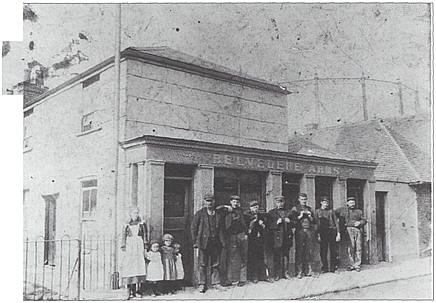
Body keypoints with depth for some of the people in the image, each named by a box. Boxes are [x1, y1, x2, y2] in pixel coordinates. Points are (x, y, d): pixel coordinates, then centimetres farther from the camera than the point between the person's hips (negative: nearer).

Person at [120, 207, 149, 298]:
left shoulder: (142, 224, 12)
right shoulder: (126, 225, 11)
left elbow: (145, 236, 10)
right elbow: (123, 237, 8)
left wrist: (145, 247, 3)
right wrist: (123, 248, -2)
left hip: (139, 247, 0)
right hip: (129, 248, 0)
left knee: (139, 266, -8)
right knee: (129, 268, -6)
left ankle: (137, 290, -3)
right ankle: (131, 291, -3)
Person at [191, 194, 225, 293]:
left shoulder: (218, 215, 13)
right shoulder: (199, 214, 3)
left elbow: (220, 229, 14)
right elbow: (193, 228, 1)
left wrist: (222, 242, 4)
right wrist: (195, 241, -5)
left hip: (216, 242, 3)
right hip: (203, 242, -3)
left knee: (215, 264, 7)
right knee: (202, 264, 0)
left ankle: (215, 283, 16)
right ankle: (202, 284, 7)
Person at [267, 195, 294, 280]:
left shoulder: (288, 212, 16)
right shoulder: (271, 212, 5)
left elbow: (293, 225, 16)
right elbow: (269, 225, 0)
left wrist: (289, 221, -5)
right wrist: (276, 223, -15)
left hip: (287, 237, 3)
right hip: (276, 238, -3)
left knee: (286, 256, 7)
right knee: (276, 257, -1)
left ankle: (286, 273, 17)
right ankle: (277, 274, 6)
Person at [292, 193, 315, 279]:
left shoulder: (309, 209, 19)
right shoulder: (295, 208, 8)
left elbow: (314, 221, 18)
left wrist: (310, 216, 0)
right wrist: (300, 216, -9)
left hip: (309, 231, 3)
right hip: (300, 231, -3)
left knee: (309, 251, 0)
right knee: (299, 251, -6)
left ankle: (308, 270, 7)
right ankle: (299, 271, -4)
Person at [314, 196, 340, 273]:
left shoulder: (331, 211, 8)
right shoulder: (317, 211, 8)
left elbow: (336, 222, 6)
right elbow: (316, 223, 5)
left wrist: (338, 234, -2)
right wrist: (318, 235, -3)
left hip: (332, 231, 0)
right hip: (322, 232, 0)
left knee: (333, 251, 0)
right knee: (323, 251, -1)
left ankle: (332, 268, 7)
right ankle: (325, 268, 6)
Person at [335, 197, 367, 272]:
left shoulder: (359, 211, 22)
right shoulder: (343, 210, 15)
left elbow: (364, 220, 17)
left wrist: (359, 222, -4)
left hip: (358, 230, 3)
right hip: (349, 229, -3)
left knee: (358, 248, -3)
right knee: (351, 247, -13)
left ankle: (357, 265, 1)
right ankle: (352, 264, -9)